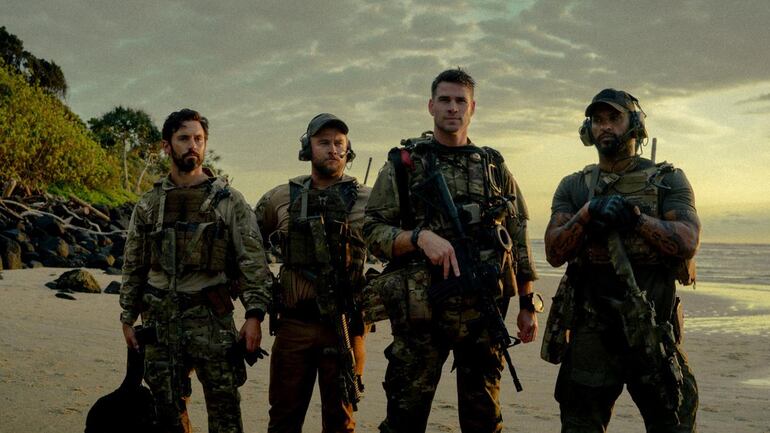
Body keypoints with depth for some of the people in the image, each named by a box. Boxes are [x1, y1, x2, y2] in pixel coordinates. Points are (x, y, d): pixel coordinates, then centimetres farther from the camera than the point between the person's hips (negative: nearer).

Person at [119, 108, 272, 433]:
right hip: (160, 320, 3)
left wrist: (254, 315, -13)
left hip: (212, 320, -3)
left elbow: (252, 260, -4)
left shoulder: (229, 200, 0)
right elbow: (133, 266, 15)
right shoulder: (149, 204, 10)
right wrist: (128, 318, 12)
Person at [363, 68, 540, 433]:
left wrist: (527, 305, 11)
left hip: (485, 312, 3)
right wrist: (420, 236, -18)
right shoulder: (404, 164, 4)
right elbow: (373, 231, -1)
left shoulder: (494, 167, 13)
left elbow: (519, 239, 15)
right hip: (421, 313, -3)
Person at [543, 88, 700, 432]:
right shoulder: (573, 187, 10)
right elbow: (554, 253, 0)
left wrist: (635, 217, -19)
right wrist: (588, 214, -16)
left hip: (654, 330, -1)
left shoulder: (669, 180, 5)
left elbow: (687, 243, -9)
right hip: (591, 330, 2)